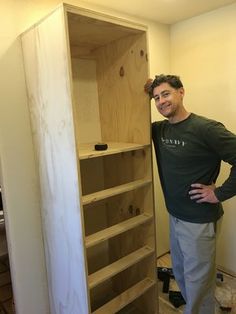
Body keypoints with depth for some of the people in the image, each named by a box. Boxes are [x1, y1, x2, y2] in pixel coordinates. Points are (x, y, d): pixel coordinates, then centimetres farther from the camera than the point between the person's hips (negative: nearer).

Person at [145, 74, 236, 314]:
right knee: (180, 274, 25)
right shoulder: (159, 129, 2)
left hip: (199, 220, -7)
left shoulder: (206, 129, -20)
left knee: (197, 281, 11)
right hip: (174, 215, 7)